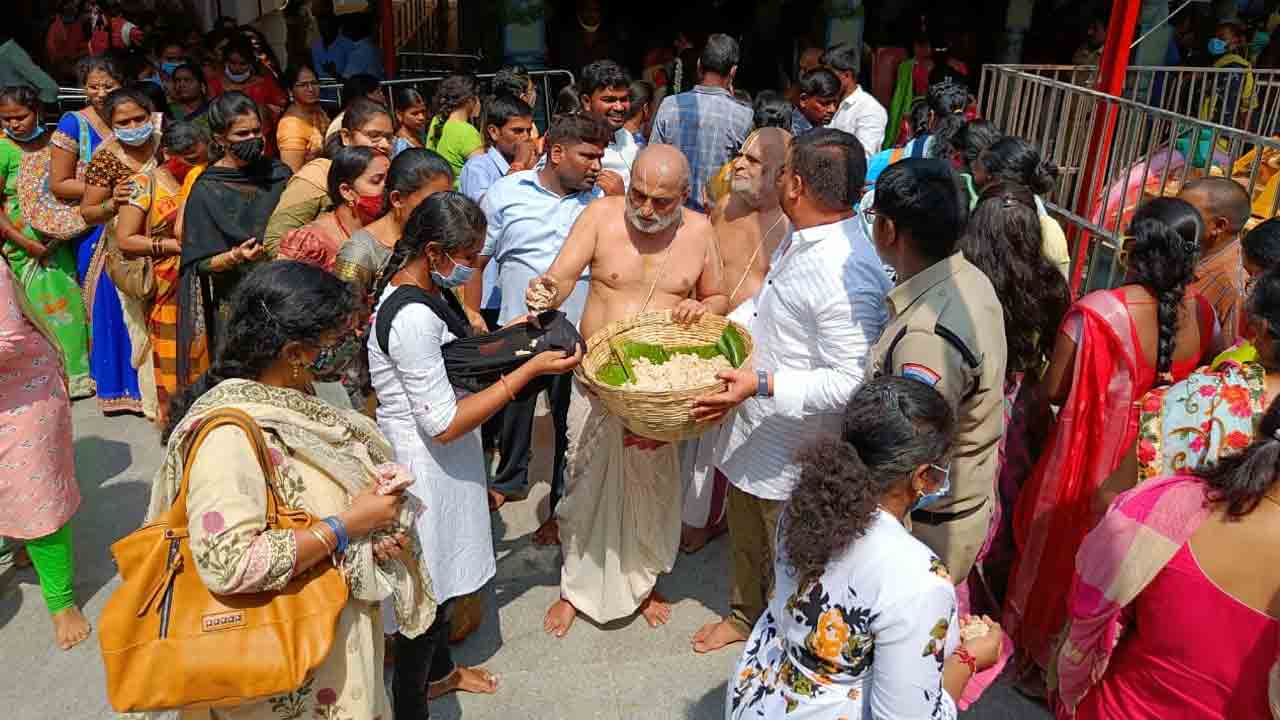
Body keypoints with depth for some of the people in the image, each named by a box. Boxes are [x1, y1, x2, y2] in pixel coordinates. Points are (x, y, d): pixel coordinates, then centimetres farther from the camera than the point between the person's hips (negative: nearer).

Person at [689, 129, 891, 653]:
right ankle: (744, 615, 54)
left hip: (794, 452, -9)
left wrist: (761, 386, -32)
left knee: (787, 559, 16)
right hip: (754, 430, 9)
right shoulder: (800, 239, -1)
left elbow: (849, 382, -31)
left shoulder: (847, 273, -32)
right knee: (746, 537, 29)